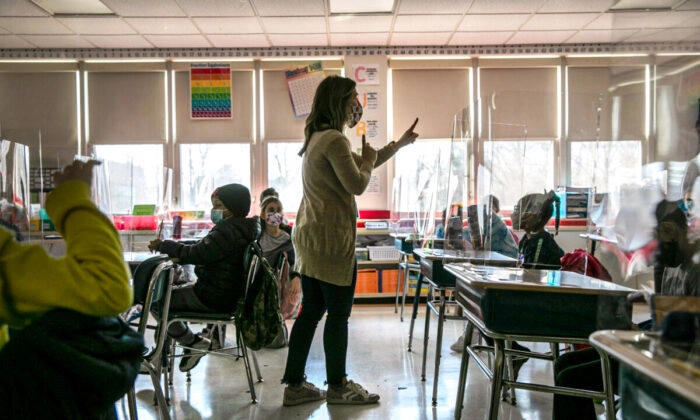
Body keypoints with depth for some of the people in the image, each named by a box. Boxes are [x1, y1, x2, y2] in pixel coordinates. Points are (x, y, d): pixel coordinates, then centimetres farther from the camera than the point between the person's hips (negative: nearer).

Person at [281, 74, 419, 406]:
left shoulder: (317, 137, 17)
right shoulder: (334, 140, -16)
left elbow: (359, 164, 24)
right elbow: (358, 184, -16)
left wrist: (399, 144, 26)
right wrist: (368, 159, 4)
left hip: (310, 236, 10)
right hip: (331, 239, -10)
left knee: (311, 311, 13)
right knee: (338, 314, 3)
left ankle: (295, 385, 20)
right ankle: (337, 387, 17)